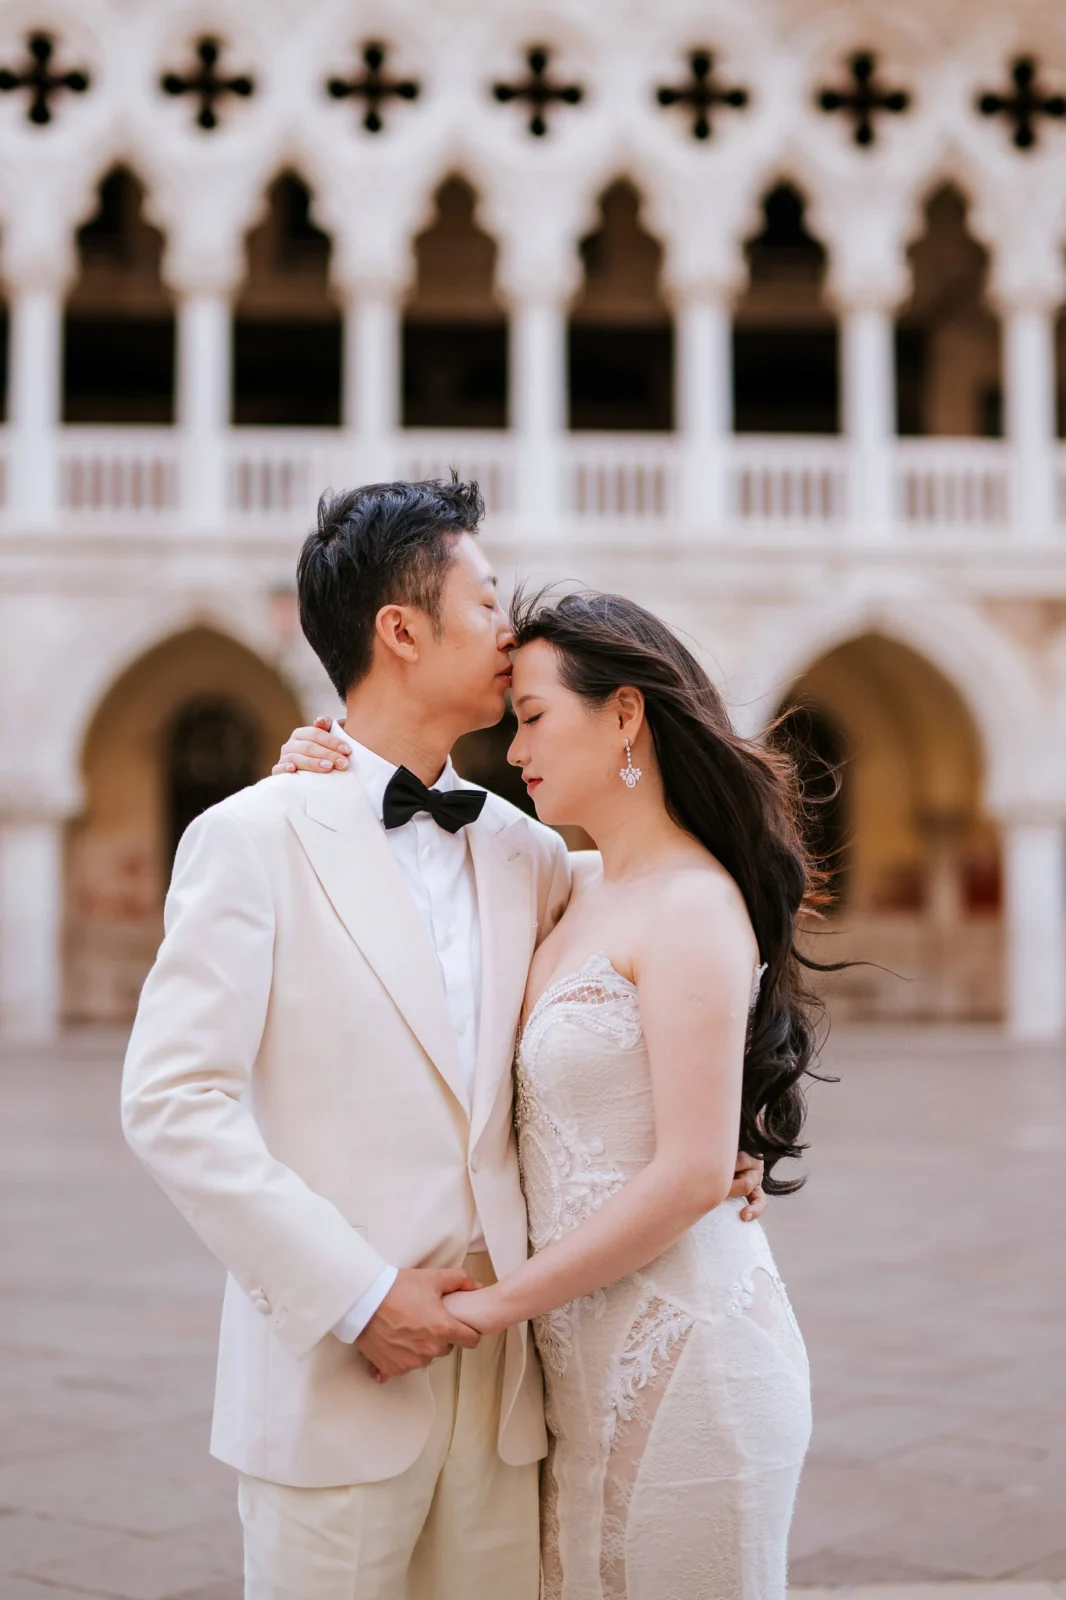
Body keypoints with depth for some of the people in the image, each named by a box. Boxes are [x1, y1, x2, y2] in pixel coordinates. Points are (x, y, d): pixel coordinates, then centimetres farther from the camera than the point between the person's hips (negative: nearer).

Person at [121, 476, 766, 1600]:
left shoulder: (525, 854, 9)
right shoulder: (252, 838, -7)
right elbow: (172, 1103, -12)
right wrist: (354, 1295, -15)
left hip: (500, 1369, 5)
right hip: (334, 1375, -5)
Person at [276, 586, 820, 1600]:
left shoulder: (692, 908, -16)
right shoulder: (576, 889, 8)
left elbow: (692, 1175, -21)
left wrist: (494, 1304, -15)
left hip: (681, 1350, -8)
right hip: (584, 1353, 8)